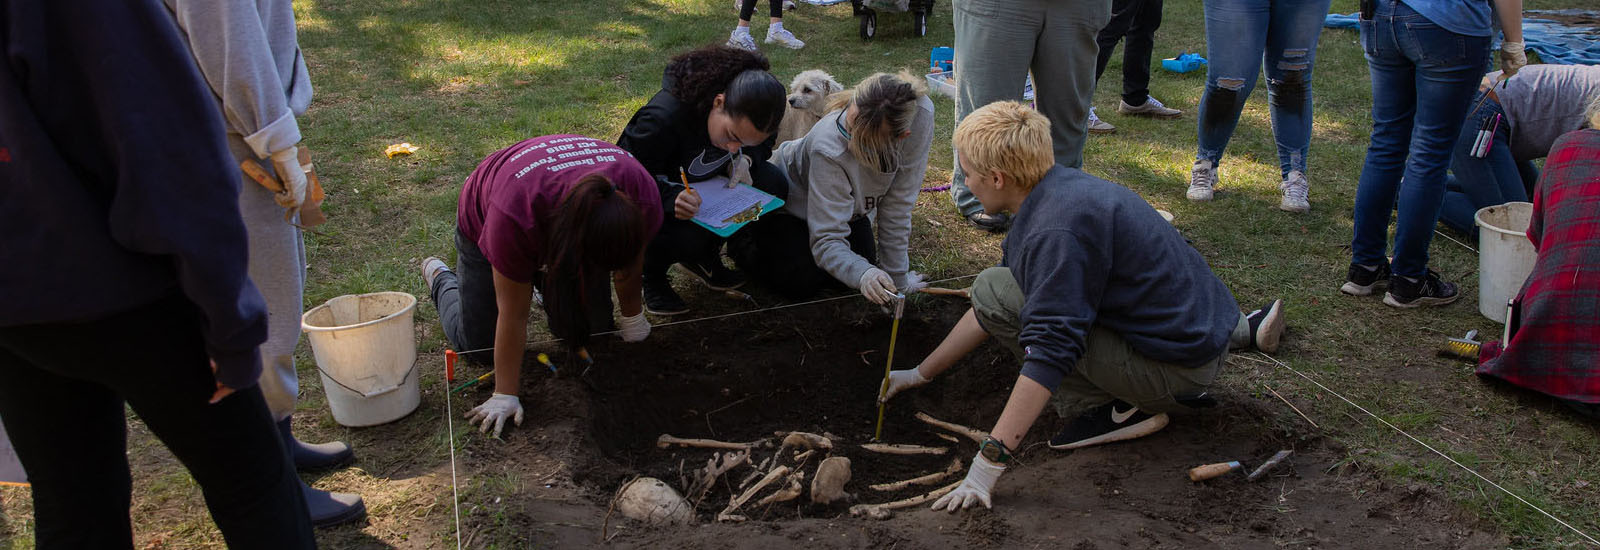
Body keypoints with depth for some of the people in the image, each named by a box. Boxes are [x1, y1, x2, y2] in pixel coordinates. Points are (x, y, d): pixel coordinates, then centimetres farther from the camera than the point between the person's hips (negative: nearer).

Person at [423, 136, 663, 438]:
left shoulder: (643, 198, -36)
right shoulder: (515, 215, -47)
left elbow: (630, 263, -13)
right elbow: (513, 315, -36)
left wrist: (633, 318, 2)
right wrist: (505, 395, -30)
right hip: (484, 223, -3)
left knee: (593, 327, -5)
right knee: (476, 345, -2)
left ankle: (541, 276, 24)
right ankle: (440, 278, 27)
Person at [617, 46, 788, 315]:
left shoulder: (749, 115, -20)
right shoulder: (664, 118, -38)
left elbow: (762, 147, 4)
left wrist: (744, 159, -21)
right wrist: (671, 197, -46)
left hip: (707, 184, 6)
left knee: (774, 184, -18)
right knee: (687, 236, -38)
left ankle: (704, 254, 3)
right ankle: (651, 271, 0)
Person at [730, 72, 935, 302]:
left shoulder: (919, 114, -35)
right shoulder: (829, 149, -43)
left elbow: (898, 205, -24)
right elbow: (826, 239, -38)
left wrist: (896, 279, -21)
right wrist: (862, 274, -59)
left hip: (851, 203, 5)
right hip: (795, 195, -4)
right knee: (802, 284, -16)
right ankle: (744, 240, 12)